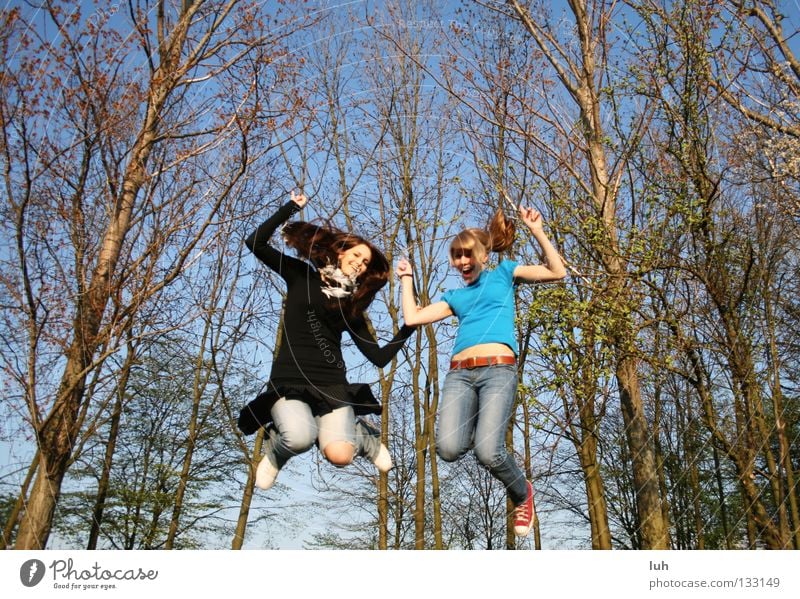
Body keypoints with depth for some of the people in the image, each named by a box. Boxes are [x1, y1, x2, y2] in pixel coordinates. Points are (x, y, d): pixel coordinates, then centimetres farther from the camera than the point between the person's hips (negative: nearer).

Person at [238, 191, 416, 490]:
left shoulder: (352, 307, 18)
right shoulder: (302, 275, 11)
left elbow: (379, 357, 12)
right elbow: (255, 243, 0)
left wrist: (409, 326, 3)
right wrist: (291, 207, 2)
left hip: (332, 383, 2)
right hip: (288, 380, -2)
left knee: (339, 455, -26)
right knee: (300, 439, -35)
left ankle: (363, 434, 13)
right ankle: (276, 447, 4)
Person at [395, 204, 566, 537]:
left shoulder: (504, 273, 20)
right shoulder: (455, 296, 29)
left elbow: (557, 272, 10)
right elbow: (412, 318, 22)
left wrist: (537, 232, 3)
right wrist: (406, 278, 32)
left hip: (499, 369, -3)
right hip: (459, 374, 4)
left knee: (488, 453, -25)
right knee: (448, 448, -23)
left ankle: (523, 494, 10)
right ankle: (475, 428, 14)